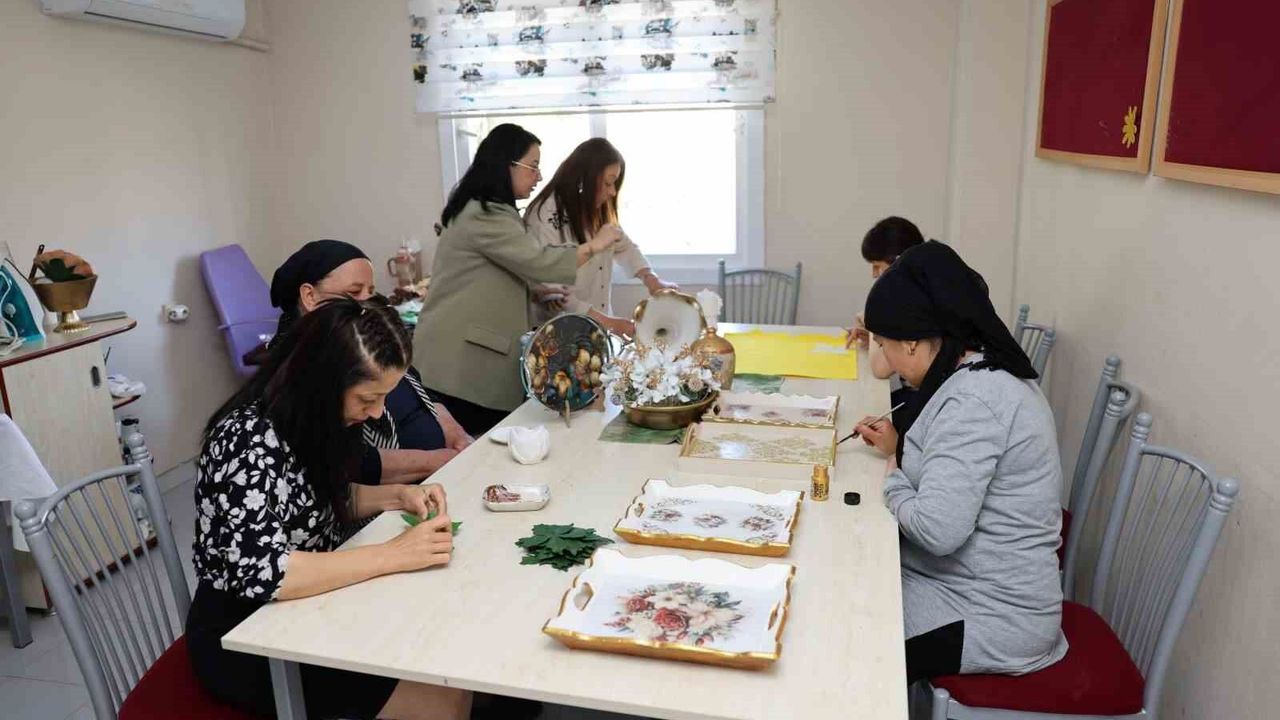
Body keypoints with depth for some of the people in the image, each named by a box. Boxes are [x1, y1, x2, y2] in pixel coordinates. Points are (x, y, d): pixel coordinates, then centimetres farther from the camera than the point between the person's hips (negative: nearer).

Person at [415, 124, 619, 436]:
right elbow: (539, 262, -18)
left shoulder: (485, 211, 19)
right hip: (460, 361, -10)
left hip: (471, 355, 10)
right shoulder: (485, 217, -15)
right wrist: (595, 245, -6)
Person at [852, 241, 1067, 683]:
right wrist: (900, 449, 7)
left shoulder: (971, 400, -25)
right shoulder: (987, 373, 7)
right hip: (989, 588, 9)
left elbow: (937, 530, -30)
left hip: (993, 621, -9)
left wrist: (891, 479, -12)